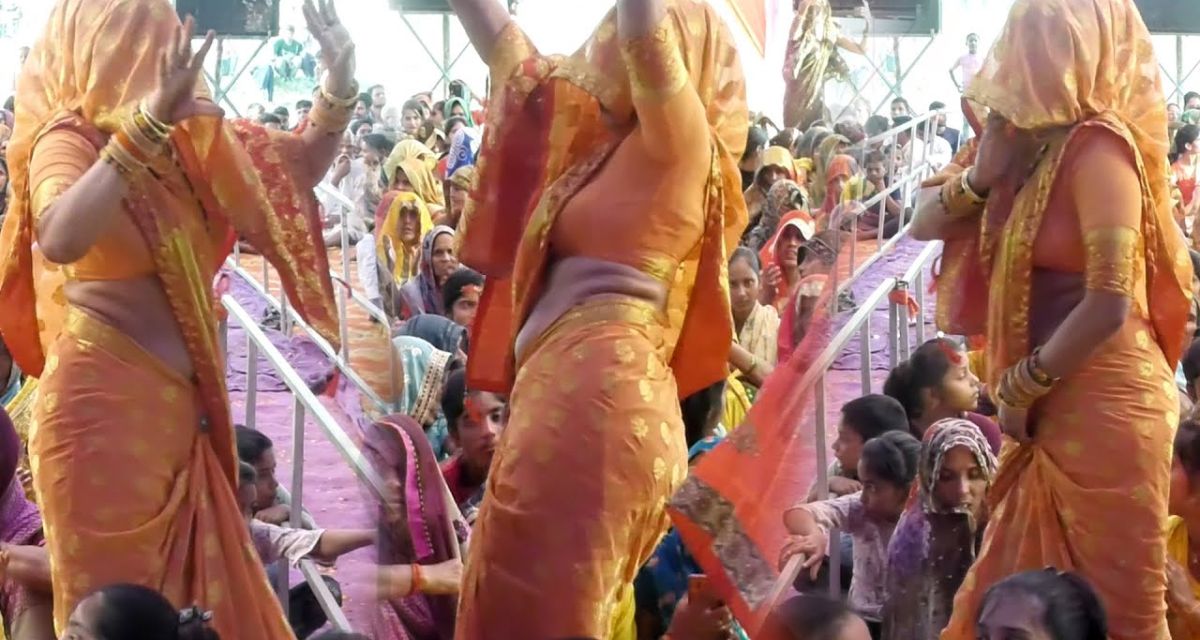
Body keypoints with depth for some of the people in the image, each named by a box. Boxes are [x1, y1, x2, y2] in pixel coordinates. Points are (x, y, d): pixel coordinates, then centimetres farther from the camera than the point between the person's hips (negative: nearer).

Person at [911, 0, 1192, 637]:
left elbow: (1109, 305, -22)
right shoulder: (1035, 143, 9)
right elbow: (926, 223, 14)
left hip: (1102, 405, -8)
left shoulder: (1097, 148, -15)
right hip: (1054, 408, 8)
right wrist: (984, 174, -5)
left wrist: (1021, 387, -12)